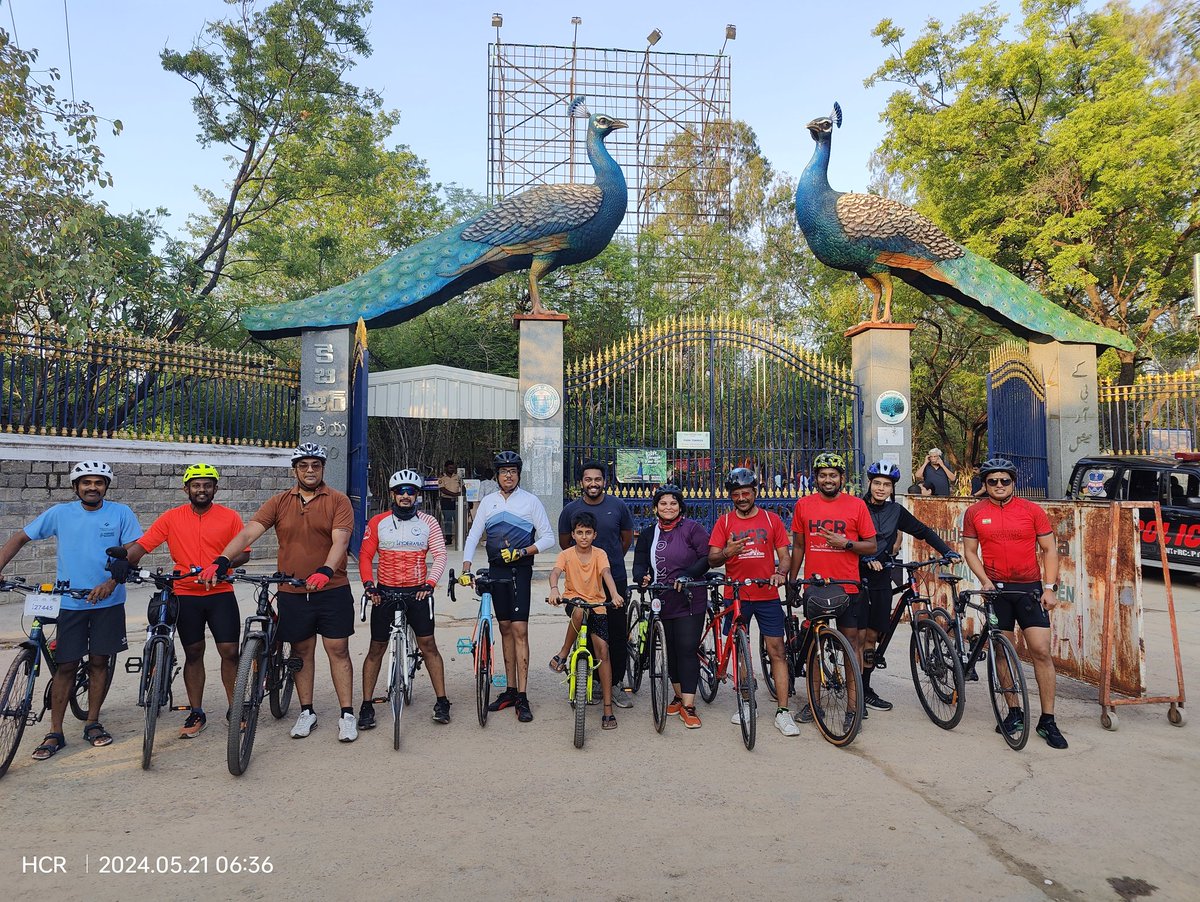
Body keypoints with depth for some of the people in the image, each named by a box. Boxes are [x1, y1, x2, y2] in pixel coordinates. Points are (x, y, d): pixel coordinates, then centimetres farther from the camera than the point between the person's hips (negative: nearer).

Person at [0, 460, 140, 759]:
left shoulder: (121, 513, -3)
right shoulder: (59, 513, 0)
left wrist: (112, 581, -20)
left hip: (108, 602, 0)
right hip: (70, 603, 0)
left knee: (99, 662, 8)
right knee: (66, 666, 2)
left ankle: (92, 724, 21)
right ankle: (55, 734, 12)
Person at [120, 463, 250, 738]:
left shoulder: (230, 517, -1)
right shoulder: (172, 518, 1)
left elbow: (244, 553, -1)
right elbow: (140, 545, -4)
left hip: (220, 594, -1)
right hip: (186, 596, 1)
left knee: (229, 652, -1)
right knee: (193, 653, 11)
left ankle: (235, 709, 14)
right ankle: (196, 714, 22)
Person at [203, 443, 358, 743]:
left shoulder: (338, 501, -4)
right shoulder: (279, 502, 4)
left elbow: (340, 540, -17)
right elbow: (249, 532, -6)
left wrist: (325, 571, -34)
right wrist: (222, 560, -22)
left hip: (332, 589, -3)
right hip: (292, 592, 3)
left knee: (338, 650, 1)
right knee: (301, 651, 12)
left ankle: (347, 714, 9)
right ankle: (307, 712, 26)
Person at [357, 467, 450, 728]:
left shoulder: (428, 522, 2)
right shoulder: (378, 522, 2)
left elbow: (440, 555, -1)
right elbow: (365, 555, 3)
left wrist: (429, 583, -13)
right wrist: (368, 584, -11)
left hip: (418, 591, 0)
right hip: (385, 591, 1)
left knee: (428, 644, -1)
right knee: (376, 648, 5)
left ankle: (441, 701, 7)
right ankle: (367, 705, 15)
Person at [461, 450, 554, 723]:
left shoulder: (530, 501, -1)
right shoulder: (488, 502, 10)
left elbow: (548, 538, -1)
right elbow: (473, 536, 7)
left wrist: (523, 552, -16)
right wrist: (466, 567, -7)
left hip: (520, 570, -4)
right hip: (496, 570, 4)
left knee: (519, 630, -9)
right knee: (505, 628, 9)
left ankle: (522, 697, -6)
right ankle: (510, 690, 18)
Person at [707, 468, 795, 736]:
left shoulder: (772, 519, 4)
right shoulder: (724, 521, 3)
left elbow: (784, 556, 5)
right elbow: (712, 560, -2)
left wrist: (780, 573, -16)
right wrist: (727, 552, -24)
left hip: (767, 595, 0)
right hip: (736, 596, 1)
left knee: (776, 650, -4)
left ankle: (783, 712, 1)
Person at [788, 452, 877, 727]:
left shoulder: (857, 505, -1)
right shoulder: (803, 505, 5)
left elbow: (872, 546, 2)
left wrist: (846, 542, -15)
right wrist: (791, 581, 10)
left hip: (847, 586, -2)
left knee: (851, 638, 1)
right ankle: (812, 700, 21)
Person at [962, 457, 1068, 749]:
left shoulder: (1032, 511, 0)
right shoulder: (975, 513, 3)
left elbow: (1049, 550, 3)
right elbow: (970, 551, 6)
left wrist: (1049, 587, -5)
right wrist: (985, 581, -7)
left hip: (1030, 588, -1)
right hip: (996, 589, 1)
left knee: (1041, 651, -6)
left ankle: (1047, 720, 4)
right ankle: (1014, 712, 19)